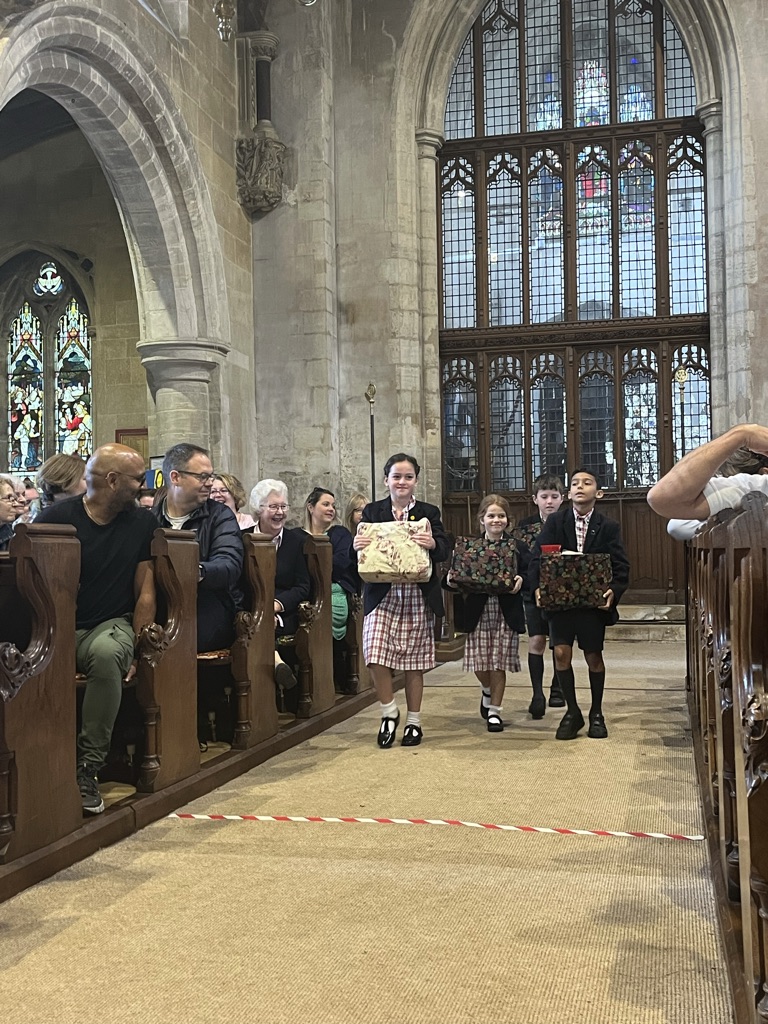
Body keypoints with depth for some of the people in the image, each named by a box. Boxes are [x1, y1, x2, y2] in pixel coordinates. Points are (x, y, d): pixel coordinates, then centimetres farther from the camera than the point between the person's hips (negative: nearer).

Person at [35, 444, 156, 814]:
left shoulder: (142, 524, 5)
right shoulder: (55, 518, -3)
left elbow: (145, 594, 6)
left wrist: (138, 650, -4)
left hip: (109, 625, 1)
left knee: (107, 652, -36)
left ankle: (88, 767, -26)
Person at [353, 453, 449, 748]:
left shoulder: (428, 512, 6)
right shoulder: (372, 511, 7)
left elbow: (444, 551, -4)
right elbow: (359, 545, 2)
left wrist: (432, 544, -26)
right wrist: (357, 546, -21)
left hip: (417, 598, 0)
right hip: (382, 595, 0)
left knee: (413, 661, 5)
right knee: (376, 656, -10)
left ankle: (414, 721, 22)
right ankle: (389, 712, 14)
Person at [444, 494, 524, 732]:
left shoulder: (517, 547, 3)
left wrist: (521, 581, -20)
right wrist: (451, 580, -17)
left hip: (506, 614, -1)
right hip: (478, 614, 1)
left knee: (499, 664, 1)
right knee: (480, 663, 1)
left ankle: (494, 710, 15)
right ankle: (488, 691, 35)